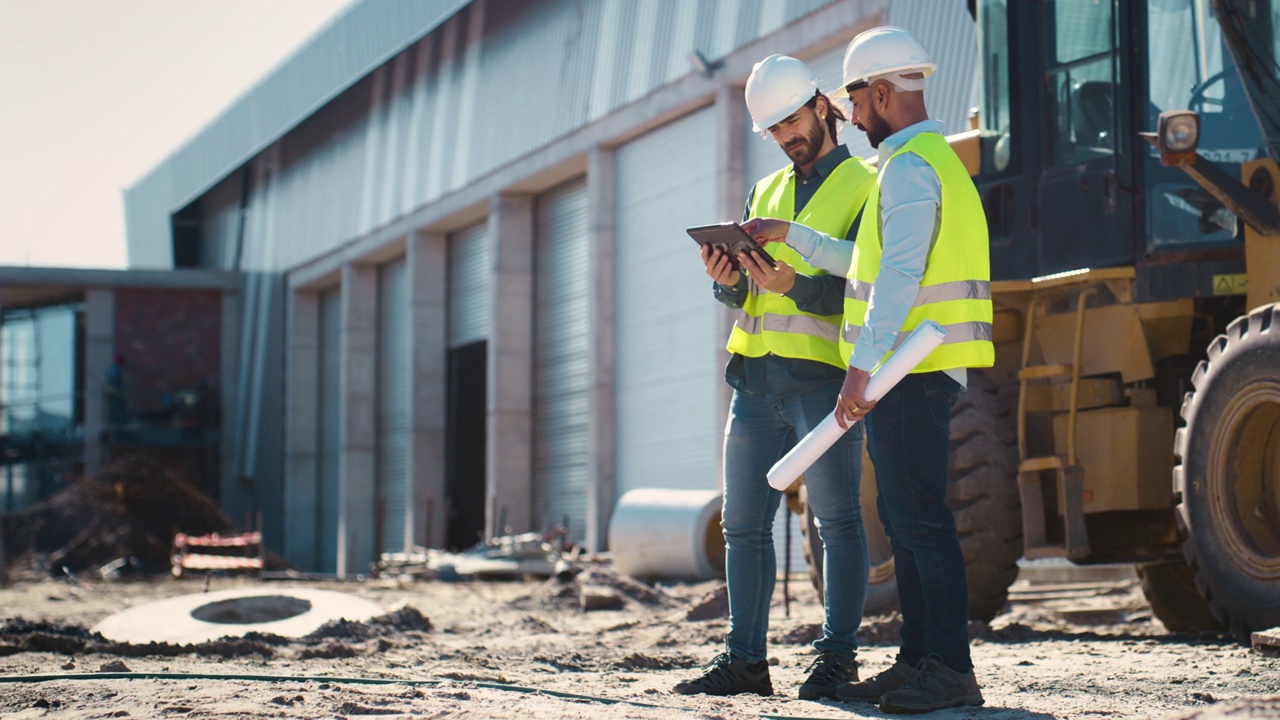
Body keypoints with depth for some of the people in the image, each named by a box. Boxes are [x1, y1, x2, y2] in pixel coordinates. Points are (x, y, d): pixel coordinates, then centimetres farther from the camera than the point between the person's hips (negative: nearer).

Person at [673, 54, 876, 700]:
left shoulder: (865, 186, 2)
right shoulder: (766, 193, 22)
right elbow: (740, 294, 16)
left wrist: (795, 284, -25)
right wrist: (726, 278, -7)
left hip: (824, 375, -6)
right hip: (756, 376, 6)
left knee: (837, 520, -3)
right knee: (744, 525, 5)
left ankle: (837, 658, 1)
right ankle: (744, 659, 10)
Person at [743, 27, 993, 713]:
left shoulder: (910, 167, -12)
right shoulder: (935, 161, 21)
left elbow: (898, 277, -22)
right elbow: (867, 263, 25)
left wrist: (860, 369, -26)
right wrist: (791, 235, 27)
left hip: (912, 369, -11)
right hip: (913, 371, 11)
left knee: (920, 517, -11)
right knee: (903, 520, 12)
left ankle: (951, 670, -10)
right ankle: (917, 662, 16)